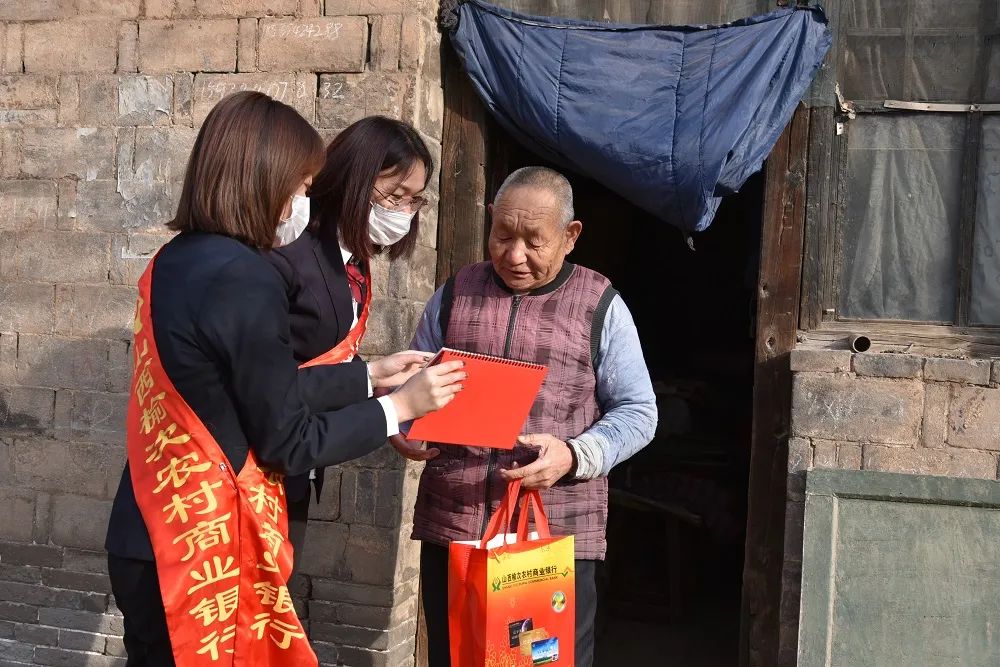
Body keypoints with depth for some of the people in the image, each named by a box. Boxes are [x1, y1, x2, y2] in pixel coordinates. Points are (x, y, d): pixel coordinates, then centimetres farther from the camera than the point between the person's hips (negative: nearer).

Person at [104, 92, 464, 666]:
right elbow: (288, 440, -15)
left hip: (155, 539, 8)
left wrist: (371, 373, 16)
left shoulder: (177, 260, 5)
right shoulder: (243, 279, -21)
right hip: (202, 550, -8)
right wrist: (400, 407, -6)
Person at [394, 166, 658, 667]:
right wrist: (402, 427, -7)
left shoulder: (600, 306, 2)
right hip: (450, 527, 3)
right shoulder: (453, 295, 10)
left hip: (557, 535, -2)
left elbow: (636, 411, 1)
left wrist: (574, 455, -17)